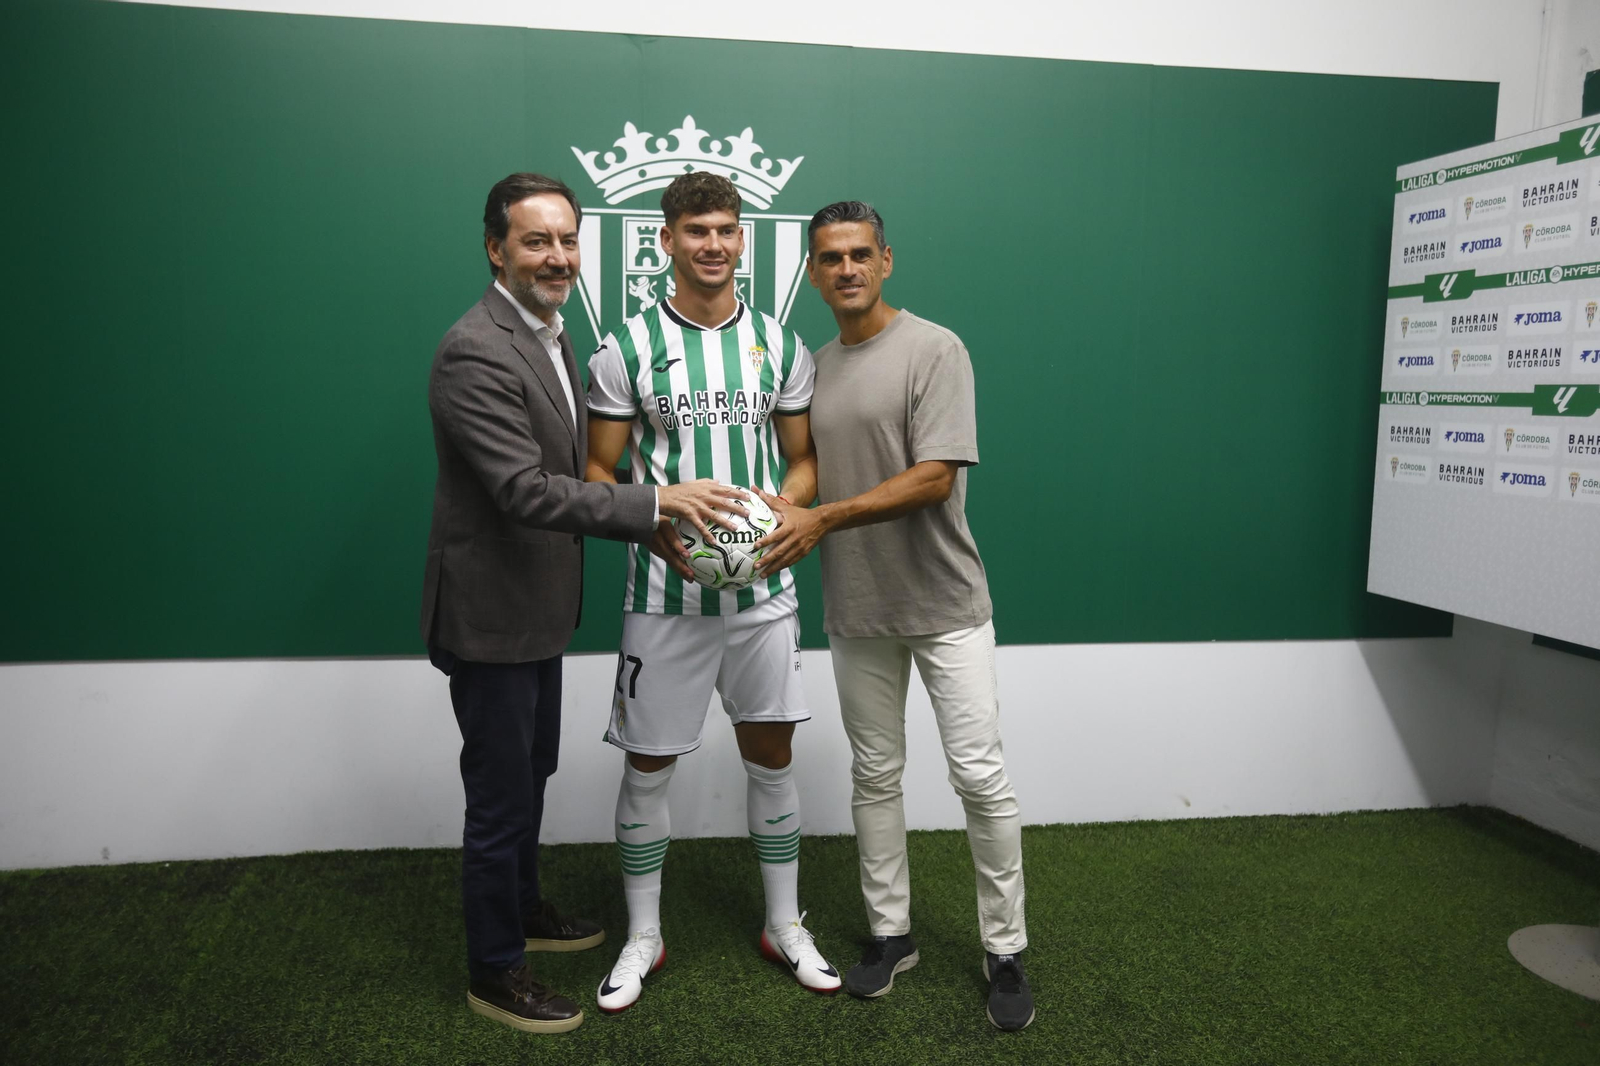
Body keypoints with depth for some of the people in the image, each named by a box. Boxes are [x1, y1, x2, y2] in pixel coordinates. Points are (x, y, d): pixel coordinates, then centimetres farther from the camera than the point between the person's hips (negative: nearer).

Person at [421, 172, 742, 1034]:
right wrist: (656, 503, -30)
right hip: (490, 613, -9)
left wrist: (655, 514, 8)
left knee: (531, 774, 24)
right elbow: (525, 491, -30)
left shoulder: (550, 334, 8)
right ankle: (494, 972, 25)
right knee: (500, 796, 5)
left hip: (537, 607, 9)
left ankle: (522, 909, 46)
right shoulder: (475, 352, -23)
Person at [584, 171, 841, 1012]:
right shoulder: (627, 348, -4)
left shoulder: (780, 344, 5)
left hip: (762, 587, 3)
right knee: (647, 764, 7)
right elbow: (597, 472, -2)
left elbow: (804, 460, 10)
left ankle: (785, 927, 31)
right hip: (664, 592, -2)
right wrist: (660, 531, -20)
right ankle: (642, 940, 27)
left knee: (771, 756, 12)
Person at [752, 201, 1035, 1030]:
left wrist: (822, 520, -20)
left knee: (979, 775, -1)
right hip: (856, 611, 5)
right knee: (874, 775, 13)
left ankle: (1004, 952, 16)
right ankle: (890, 932, 29)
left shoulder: (934, 350, -9)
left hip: (943, 604, -5)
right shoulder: (812, 369, 9)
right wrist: (781, 521, -7)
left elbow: (934, 479, -18)